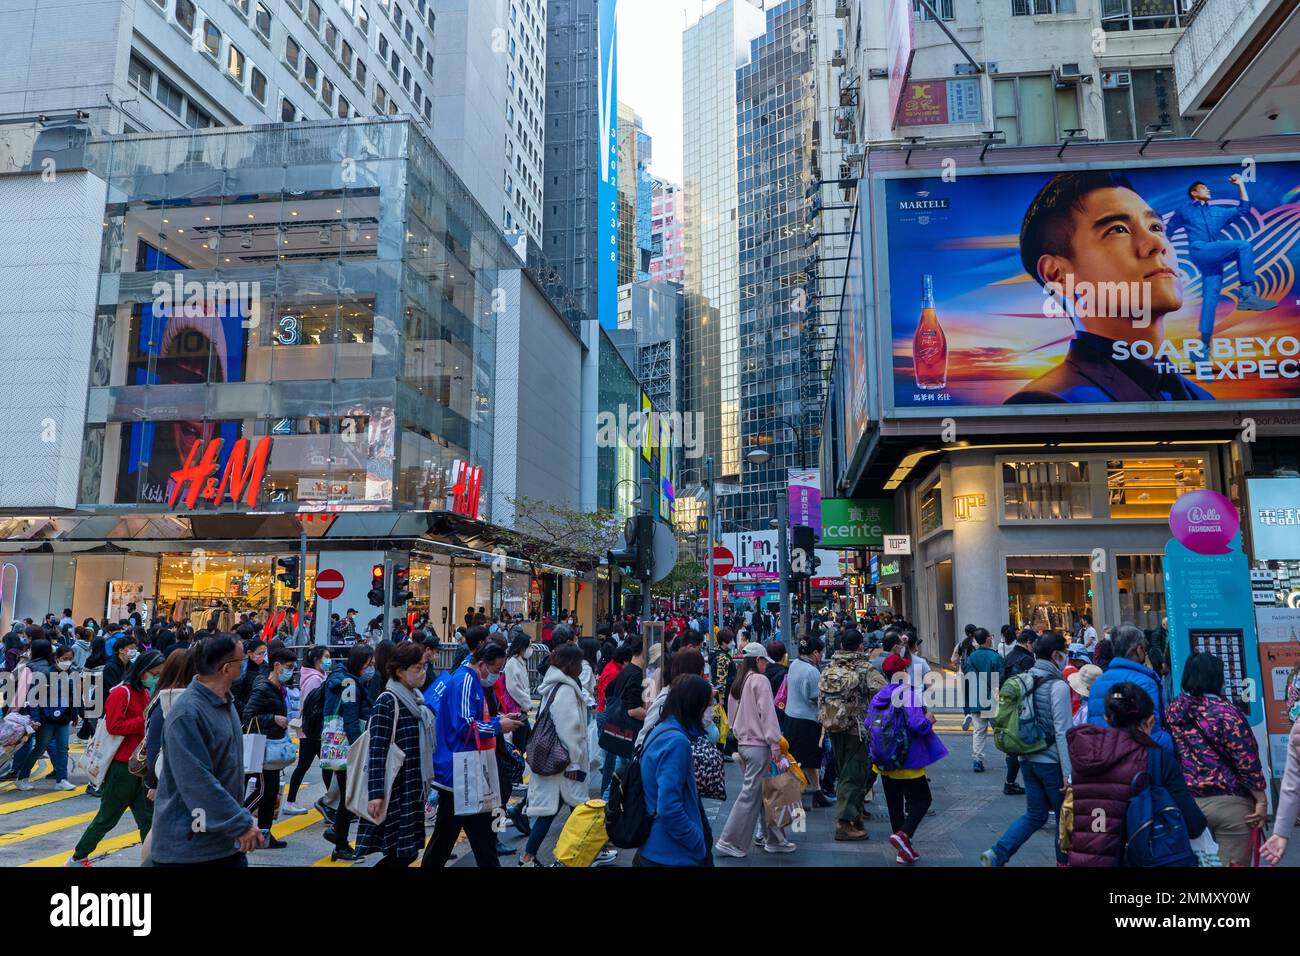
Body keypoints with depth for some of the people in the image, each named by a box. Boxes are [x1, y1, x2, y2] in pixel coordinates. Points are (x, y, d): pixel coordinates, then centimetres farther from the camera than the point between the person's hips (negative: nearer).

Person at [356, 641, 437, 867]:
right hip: (395, 789, -8)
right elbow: (377, 751, -18)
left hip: (413, 787, 8)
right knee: (402, 853, -5)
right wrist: (375, 793, -23)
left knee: (407, 852, 10)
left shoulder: (416, 698, 11)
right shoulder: (387, 702, -14)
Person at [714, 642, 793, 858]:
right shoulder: (760, 681, -11)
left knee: (762, 793, 14)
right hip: (759, 745, -8)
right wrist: (775, 745, -14)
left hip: (743, 744, 8)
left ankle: (774, 839, 20)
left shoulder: (736, 684, 13)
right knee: (750, 794, -2)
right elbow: (768, 714, -15)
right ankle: (729, 842, 2)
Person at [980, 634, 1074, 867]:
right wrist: (1068, 771, -16)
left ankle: (997, 853, 1)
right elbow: (1062, 732, -17)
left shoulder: (1023, 680, 7)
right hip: (1052, 762, -7)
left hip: (1027, 759, 7)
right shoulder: (1058, 686, -15)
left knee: (1034, 815, 13)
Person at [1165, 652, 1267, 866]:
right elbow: (1247, 761, -13)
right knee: (1233, 863, 5)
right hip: (1228, 803, -4)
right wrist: (1262, 800, -5)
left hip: (1186, 802, 5)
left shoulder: (1173, 710, 3)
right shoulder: (1224, 712, -13)